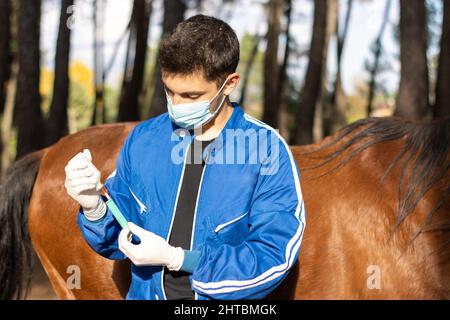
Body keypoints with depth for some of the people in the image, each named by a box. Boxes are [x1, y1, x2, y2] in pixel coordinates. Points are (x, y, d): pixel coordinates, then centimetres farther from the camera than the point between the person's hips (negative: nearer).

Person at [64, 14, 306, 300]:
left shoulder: (268, 151, -12)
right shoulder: (142, 140, 1)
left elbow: (274, 258, -16)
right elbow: (119, 241, 6)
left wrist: (175, 258, -20)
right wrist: (94, 208, -15)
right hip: (146, 294, 4)